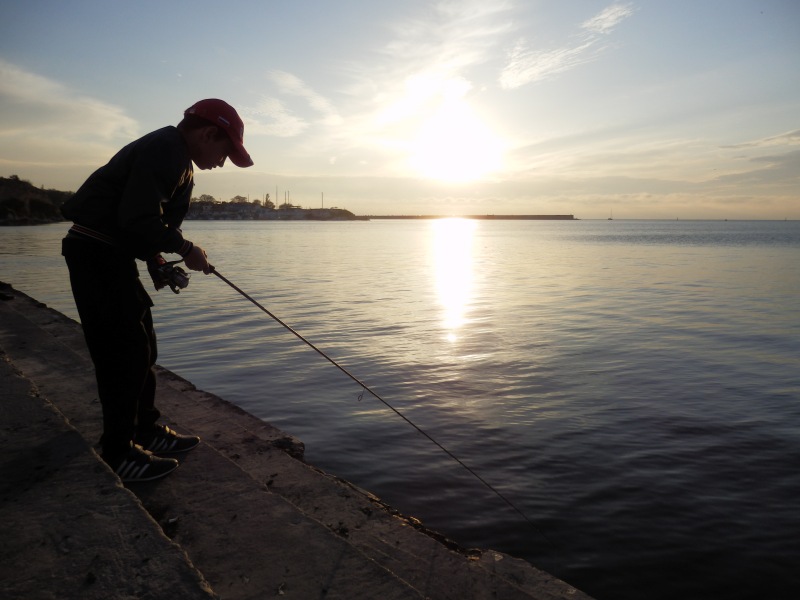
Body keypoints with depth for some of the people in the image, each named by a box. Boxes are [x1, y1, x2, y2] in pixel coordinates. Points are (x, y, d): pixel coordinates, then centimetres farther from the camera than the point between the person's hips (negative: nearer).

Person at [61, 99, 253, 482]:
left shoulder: (179, 163, 16)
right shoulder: (163, 150, -17)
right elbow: (137, 219, -26)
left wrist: (158, 263, 8)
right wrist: (185, 248, -15)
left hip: (114, 253, 10)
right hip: (97, 252, -10)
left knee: (141, 346, 15)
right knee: (124, 350, -7)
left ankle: (146, 431, 28)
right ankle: (119, 454, 5)